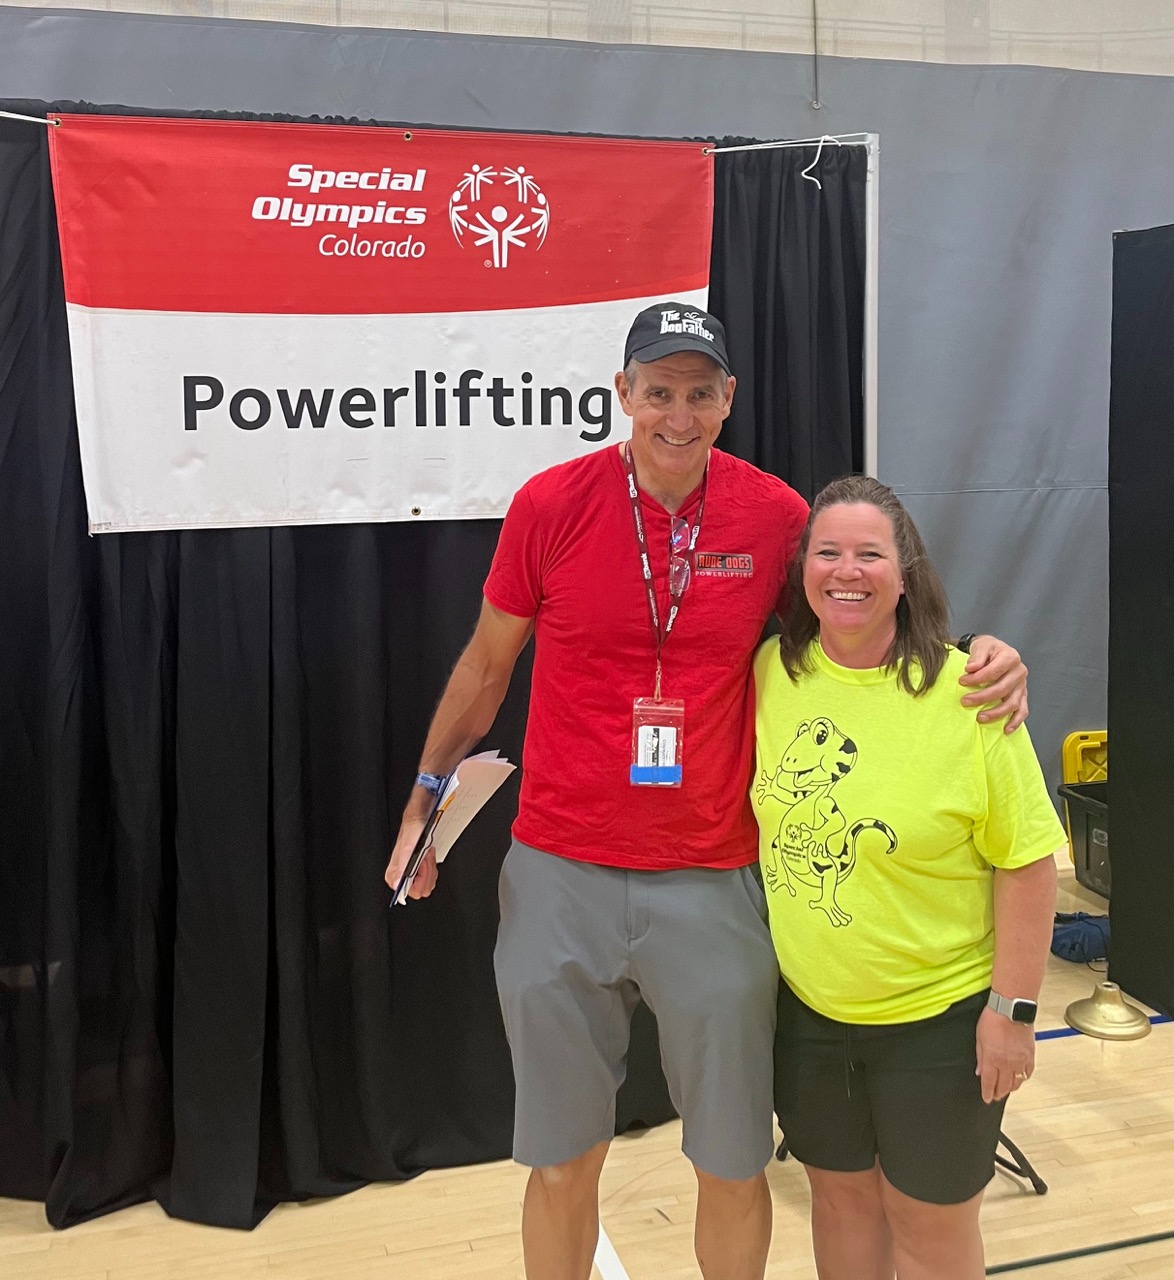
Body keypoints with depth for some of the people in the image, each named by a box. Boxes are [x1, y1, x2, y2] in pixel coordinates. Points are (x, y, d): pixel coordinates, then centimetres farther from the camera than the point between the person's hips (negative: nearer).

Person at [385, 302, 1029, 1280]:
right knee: (563, 1162, 14)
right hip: (558, 876, 0)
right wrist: (427, 795, 8)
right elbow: (487, 665, 8)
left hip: (712, 884, 0)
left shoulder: (777, 517, -4)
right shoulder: (551, 505, -5)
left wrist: (980, 657, -6)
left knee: (735, 1166, 12)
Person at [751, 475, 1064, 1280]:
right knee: (841, 1192, 22)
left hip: (940, 1016, -3)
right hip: (805, 1007, 4)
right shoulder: (770, 673, -5)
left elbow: (1028, 861, -13)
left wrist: (1013, 1009, -12)